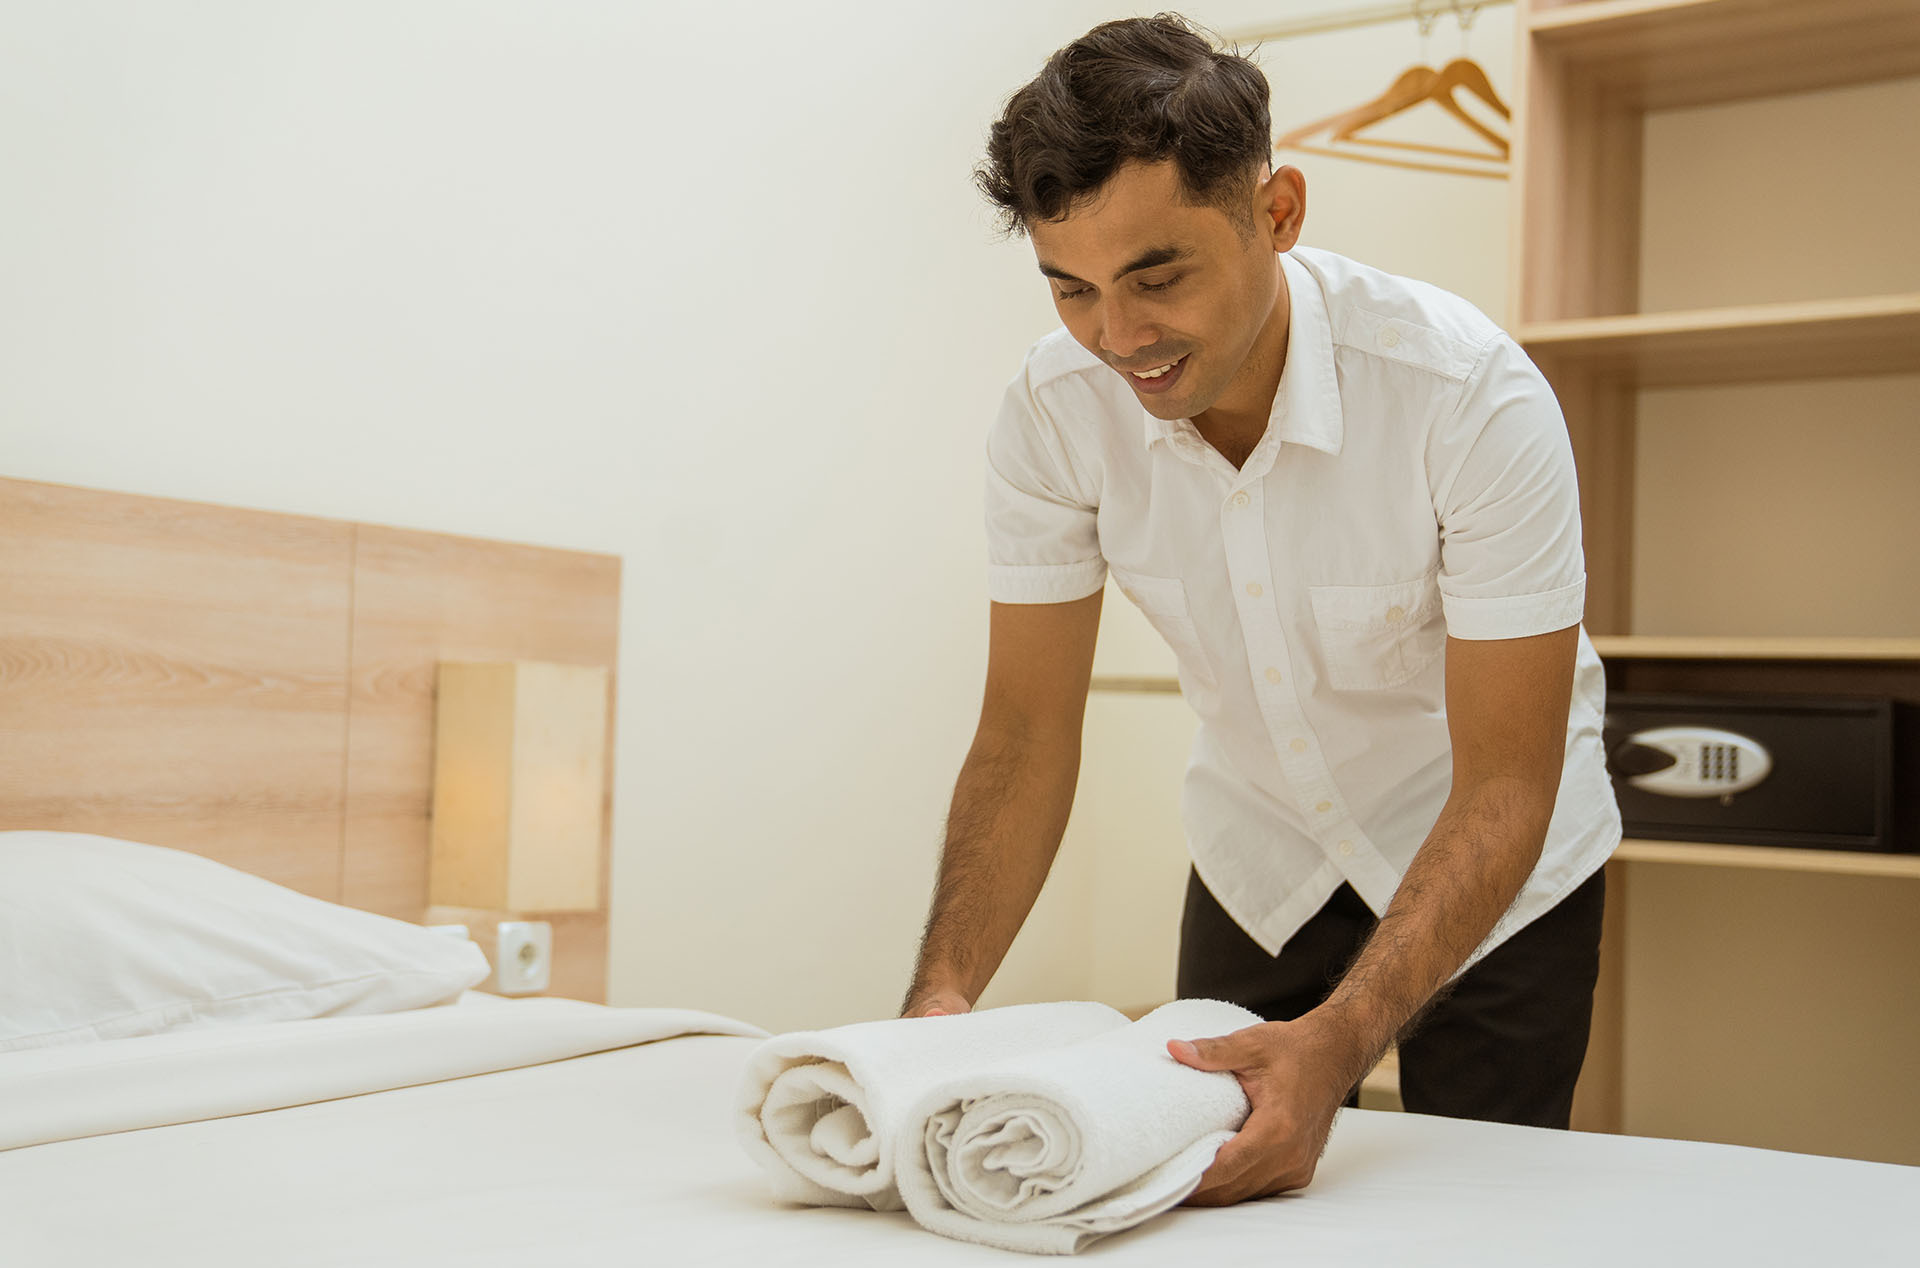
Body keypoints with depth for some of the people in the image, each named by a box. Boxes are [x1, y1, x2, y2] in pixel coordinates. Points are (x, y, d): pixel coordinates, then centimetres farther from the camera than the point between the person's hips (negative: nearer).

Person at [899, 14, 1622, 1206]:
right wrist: (944, 990, -29)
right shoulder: (1054, 413, -21)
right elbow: (1028, 731, -14)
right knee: (1222, 1193, 8)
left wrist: (1339, 1041, -44)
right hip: (1261, 861, 3)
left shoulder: (1473, 395, -31)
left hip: (1492, 870, -2)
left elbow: (1505, 788, -29)